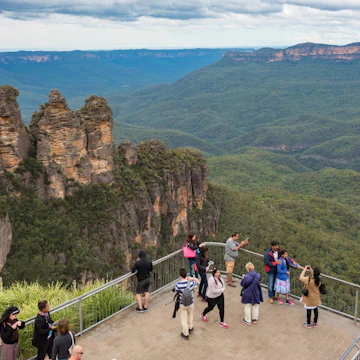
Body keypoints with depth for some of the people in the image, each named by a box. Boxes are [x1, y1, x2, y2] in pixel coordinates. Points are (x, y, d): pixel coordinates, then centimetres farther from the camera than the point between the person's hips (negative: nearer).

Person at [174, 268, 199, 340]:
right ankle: (190, 328, 49)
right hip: (191, 303, 2)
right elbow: (197, 281, 4)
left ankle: (185, 334, 26)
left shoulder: (178, 285, -25)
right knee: (190, 315, 29)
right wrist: (192, 278, -11)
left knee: (184, 318, 15)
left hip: (182, 304, -2)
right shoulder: (191, 283, -20)